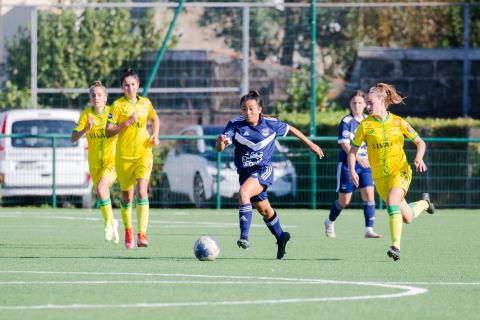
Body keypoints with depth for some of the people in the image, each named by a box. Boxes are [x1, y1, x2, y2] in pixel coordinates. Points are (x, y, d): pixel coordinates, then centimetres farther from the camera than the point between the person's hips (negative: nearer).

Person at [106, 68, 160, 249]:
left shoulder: (145, 103, 4)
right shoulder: (118, 105, -5)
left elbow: (155, 119, 24)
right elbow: (108, 132, -8)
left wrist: (155, 136, 7)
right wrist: (127, 123, -20)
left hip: (144, 153, 1)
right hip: (124, 156, -1)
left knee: (142, 191, -18)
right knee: (127, 196, 8)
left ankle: (142, 234, -23)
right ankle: (128, 231, 32)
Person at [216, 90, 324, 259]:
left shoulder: (270, 124, -8)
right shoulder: (235, 124, -9)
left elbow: (290, 129, 11)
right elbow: (220, 148, -17)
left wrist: (311, 144, 18)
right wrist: (220, 141, -42)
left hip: (264, 170, -4)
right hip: (245, 172, 4)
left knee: (243, 193, -31)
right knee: (264, 210, 18)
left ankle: (244, 236, -34)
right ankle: (281, 237, 42)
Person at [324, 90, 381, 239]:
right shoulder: (346, 122, -10)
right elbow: (345, 144, -19)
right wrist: (358, 158, -32)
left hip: (365, 165, 4)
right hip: (347, 165, -4)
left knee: (369, 194, -13)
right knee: (344, 201, 4)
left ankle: (369, 230, -14)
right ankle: (330, 222, 31)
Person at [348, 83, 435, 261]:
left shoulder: (398, 122, -5)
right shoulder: (365, 125, -4)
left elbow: (420, 142, 5)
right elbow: (353, 150, 3)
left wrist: (419, 158, -15)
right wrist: (352, 171, -14)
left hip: (400, 171, -2)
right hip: (380, 177, 2)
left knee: (392, 200, -32)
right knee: (407, 218, 4)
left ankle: (396, 246, -30)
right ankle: (424, 203, 40)